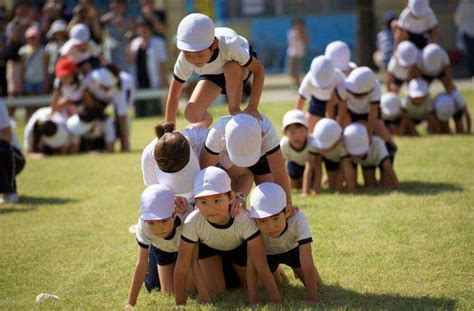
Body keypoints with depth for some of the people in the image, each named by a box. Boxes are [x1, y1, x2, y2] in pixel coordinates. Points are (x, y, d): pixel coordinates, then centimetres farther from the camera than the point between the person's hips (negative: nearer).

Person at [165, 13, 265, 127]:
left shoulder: (229, 46, -44)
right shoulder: (184, 59, -34)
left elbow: (259, 70, -31)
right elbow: (173, 96, -21)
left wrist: (252, 107, -36)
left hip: (240, 69, -2)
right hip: (212, 74, 3)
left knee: (231, 67, -39)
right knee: (192, 115, -16)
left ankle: (235, 111, -16)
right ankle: (206, 120, 20)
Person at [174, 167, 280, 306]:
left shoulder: (244, 219, -43)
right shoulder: (192, 222, -41)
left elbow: (262, 267, -42)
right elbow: (181, 269, -33)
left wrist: (276, 301, -47)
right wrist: (180, 304, -33)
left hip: (239, 247, 0)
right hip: (208, 246, 0)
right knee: (216, 294, -9)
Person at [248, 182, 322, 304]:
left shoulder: (298, 220, -43)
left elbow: (306, 259, -44)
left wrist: (311, 298, -46)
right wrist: (253, 299, -46)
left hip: (292, 248, 0)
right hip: (266, 253, 0)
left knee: (315, 285, -4)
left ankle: (296, 270, 29)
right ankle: (276, 271, 33)